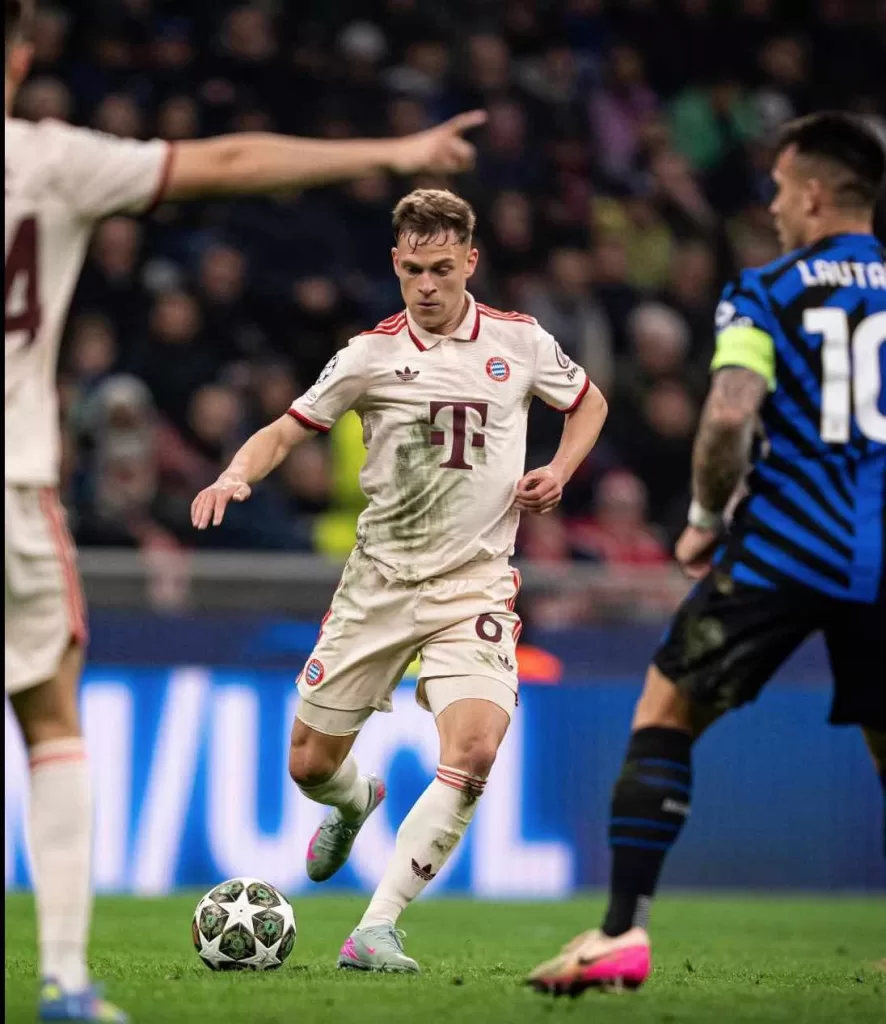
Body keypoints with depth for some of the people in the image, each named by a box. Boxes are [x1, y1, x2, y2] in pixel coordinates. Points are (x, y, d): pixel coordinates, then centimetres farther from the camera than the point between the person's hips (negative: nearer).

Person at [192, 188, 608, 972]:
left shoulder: (520, 341, 1)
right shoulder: (373, 354, -3)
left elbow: (588, 402, 19)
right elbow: (287, 431, 1)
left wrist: (558, 473, 1)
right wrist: (236, 475, -20)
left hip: (475, 583, -1)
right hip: (380, 578, 1)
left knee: (474, 750, -24)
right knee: (311, 764, 6)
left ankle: (377, 928, -19)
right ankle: (355, 804, 46)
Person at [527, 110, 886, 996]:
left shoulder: (765, 294, 0)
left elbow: (731, 414, -15)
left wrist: (704, 519, 0)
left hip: (785, 549, -3)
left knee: (664, 716, 8)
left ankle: (624, 931, -2)